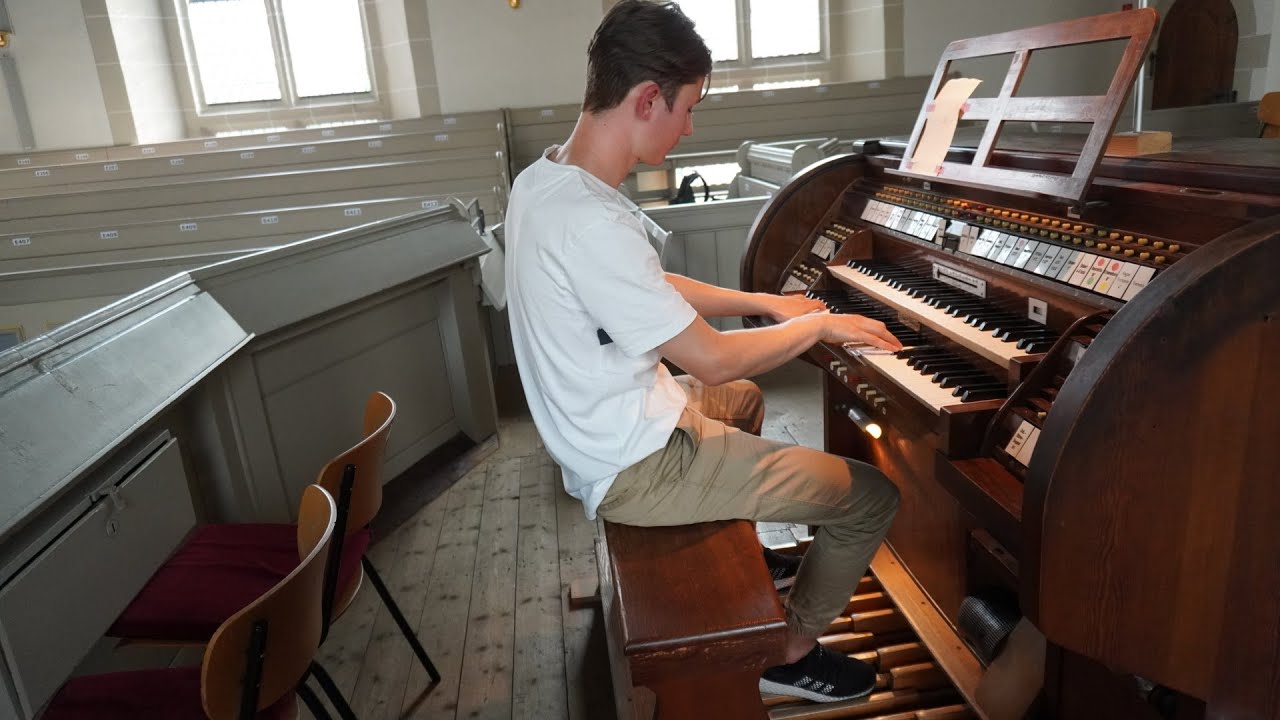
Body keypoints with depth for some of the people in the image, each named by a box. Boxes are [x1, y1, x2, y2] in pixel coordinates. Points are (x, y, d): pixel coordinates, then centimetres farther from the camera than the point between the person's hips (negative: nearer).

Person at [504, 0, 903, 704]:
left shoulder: (543, 179, 1)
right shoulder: (591, 222, -30)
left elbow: (654, 291, 13)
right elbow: (713, 360, -24)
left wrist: (765, 301, 12)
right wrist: (818, 325, -8)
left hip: (601, 426, 10)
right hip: (638, 467, -10)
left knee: (746, 400, 36)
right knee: (873, 497, 0)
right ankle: (789, 652, 22)